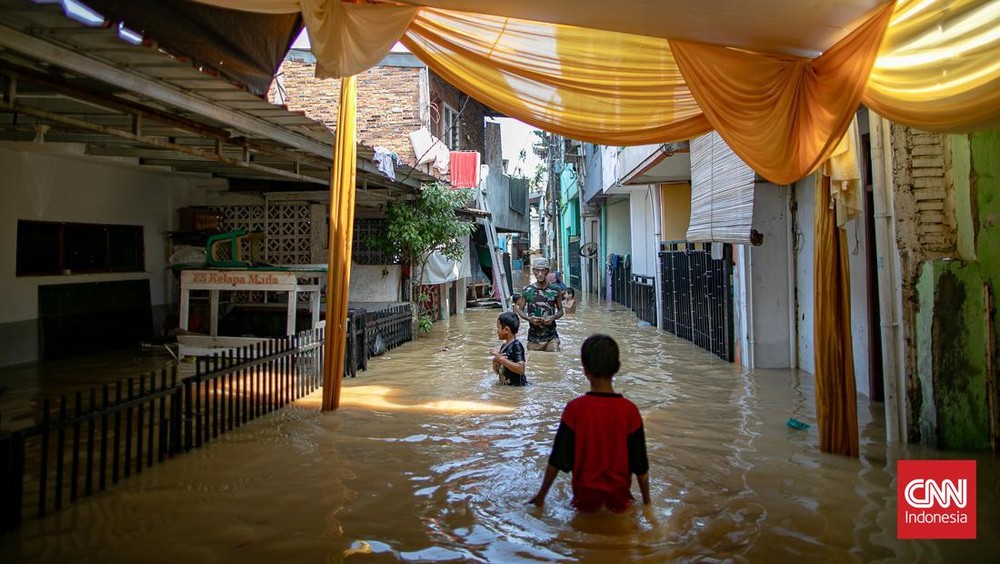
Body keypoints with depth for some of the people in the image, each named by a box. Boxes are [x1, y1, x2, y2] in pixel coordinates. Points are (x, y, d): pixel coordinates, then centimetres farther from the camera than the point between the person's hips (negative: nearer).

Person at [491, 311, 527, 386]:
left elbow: (521, 369, -26)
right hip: (504, 386, 7)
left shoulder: (517, 346, -14)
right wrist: (495, 361, -4)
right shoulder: (503, 346, 8)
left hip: (517, 386, -7)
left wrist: (501, 358, -24)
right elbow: (497, 371, 18)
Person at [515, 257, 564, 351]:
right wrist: (529, 318, -15)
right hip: (533, 338, 1)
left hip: (551, 337, 0)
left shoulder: (554, 290, -2)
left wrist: (553, 317, -14)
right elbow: (518, 309, 5)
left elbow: (560, 311, 8)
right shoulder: (527, 290, -2)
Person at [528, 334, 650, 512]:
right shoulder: (630, 410, -14)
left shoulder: (575, 408, -17)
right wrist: (646, 500, 10)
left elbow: (557, 460, -10)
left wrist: (541, 495, 3)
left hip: (585, 497, -1)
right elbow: (640, 465, -6)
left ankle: (586, 502, 13)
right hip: (618, 496, 1)